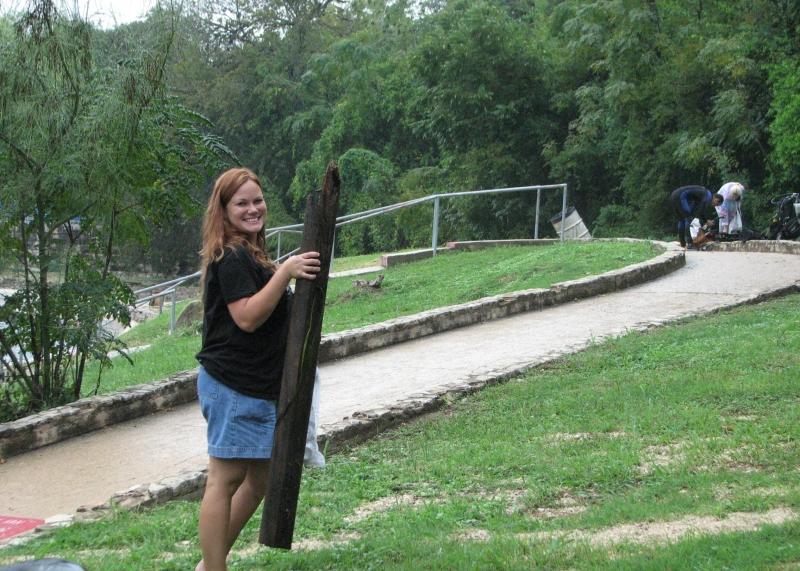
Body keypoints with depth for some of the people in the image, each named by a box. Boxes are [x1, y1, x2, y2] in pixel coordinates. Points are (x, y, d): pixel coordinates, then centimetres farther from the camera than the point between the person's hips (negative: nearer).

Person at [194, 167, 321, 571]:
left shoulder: (248, 254, 19)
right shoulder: (231, 258, -14)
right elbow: (248, 317, -22)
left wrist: (288, 272, 16)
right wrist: (285, 273, -26)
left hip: (258, 385, 11)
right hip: (234, 385, -11)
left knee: (259, 478, 14)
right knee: (226, 478, -7)